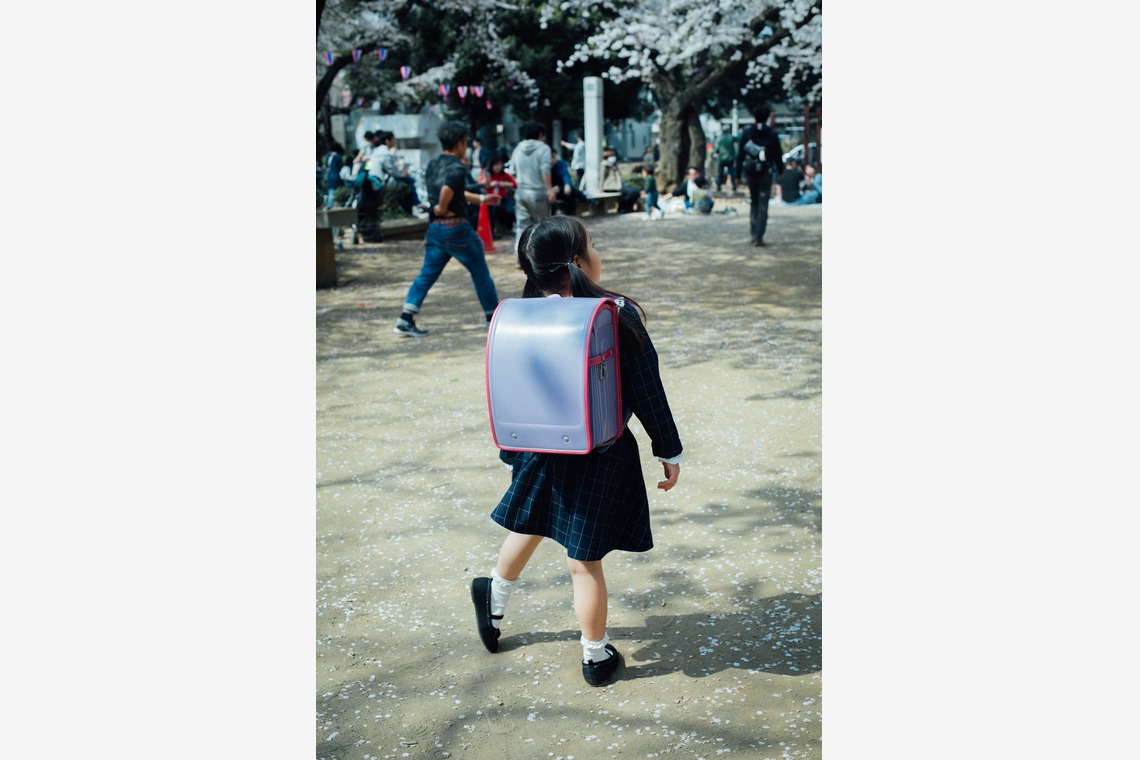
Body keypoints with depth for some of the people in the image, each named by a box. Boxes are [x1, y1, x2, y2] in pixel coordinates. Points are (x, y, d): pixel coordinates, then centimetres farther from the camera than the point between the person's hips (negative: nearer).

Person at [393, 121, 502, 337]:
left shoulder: (433, 165, 13)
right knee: (480, 272, 8)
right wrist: (443, 208, -15)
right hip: (456, 227, -7)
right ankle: (494, 317, 17)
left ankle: (406, 319, -3)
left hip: (435, 228, 7)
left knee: (427, 274, 8)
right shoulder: (458, 167, -13)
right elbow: (447, 189, -33)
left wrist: (481, 199, 26)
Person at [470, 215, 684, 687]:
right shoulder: (619, 316, -17)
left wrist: (512, 451, 14)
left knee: (528, 525, 29)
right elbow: (646, 390, -12)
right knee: (584, 559, 9)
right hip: (601, 456, -3)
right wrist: (668, 451, 0)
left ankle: (495, 600, 54)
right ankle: (596, 657, 27)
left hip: (540, 450, 4)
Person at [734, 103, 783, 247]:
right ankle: (758, 237, -7)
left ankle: (753, 233, 15)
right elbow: (777, 154, 0)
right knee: (763, 206, 0)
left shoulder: (746, 132, -1)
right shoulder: (771, 134, -5)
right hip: (766, 173, -2)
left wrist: (738, 175, 1)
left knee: (754, 203, 19)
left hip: (750, 172, 2)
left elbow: (740, 154, -3)